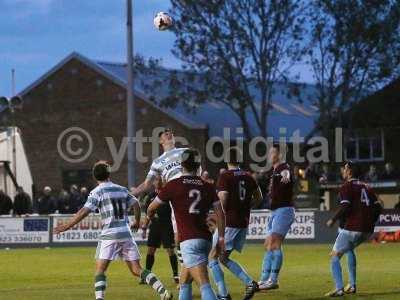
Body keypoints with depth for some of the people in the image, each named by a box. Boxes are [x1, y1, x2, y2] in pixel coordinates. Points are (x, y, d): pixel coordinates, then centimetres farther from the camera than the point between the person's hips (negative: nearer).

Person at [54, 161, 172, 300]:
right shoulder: (122, 189, 13)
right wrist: (137, 222, 34)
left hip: (109, 235, -5)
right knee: (137, 270, 7)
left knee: (100, 270, -1)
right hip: (126, 234, 5)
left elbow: (84, 211, -11)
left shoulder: (97, 192, -2)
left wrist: (67, 226, -7)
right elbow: (136, 204, 17)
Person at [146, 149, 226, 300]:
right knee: (184, 282, 22)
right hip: (205, 239, 6)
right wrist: (221, 238, 11)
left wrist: (148, 218, 33)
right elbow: (220, 213, 5)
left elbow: (152, 207, 12)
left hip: (189, 241, -6)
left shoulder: (174, 185, -1)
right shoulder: (208, 187, 10)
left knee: (204, 285, -17)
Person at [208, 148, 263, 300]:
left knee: (212, 258, 2)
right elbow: (259, 198, 20)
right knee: (224, 259, 19)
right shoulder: (248, 177, 9)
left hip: (229, 223, -7)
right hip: (243, 224, 7)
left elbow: (222, 202, -17)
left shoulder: (225, 177, -11)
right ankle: (249, 282, 5)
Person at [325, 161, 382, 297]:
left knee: (335, 255, -2)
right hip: (367, 231, 8)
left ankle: (339, 289, -18)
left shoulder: (346, 187, -3)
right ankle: (352, 285, 23)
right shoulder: (366, 187, 19)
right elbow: (378, 207, 15)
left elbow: (345, 207, -16)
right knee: (349, 250, 30)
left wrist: (333, 220, -4)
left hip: (352, 228, -8)